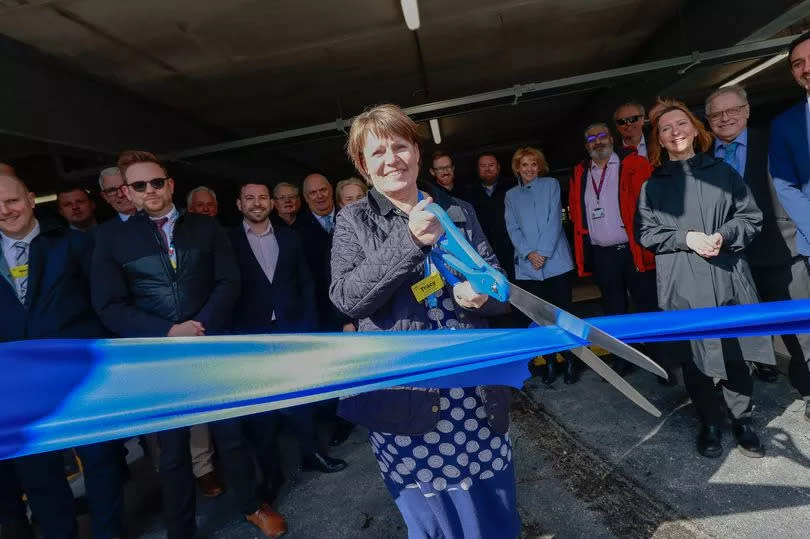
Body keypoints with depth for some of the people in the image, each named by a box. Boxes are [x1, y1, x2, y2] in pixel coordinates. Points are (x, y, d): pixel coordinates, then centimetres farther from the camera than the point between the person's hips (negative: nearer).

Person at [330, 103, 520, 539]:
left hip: (475, 390, 3)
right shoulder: (354, 221, 0)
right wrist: (409, 240, -21)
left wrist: (481, 296, -14)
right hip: (403, 395, -2)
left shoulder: (458, 213, 6)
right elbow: (347, 297, -14)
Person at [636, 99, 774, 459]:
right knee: (694, 356, 4)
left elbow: (751, 216, 9)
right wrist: (686, 237, -13)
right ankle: (710, 423, 22)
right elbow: (646, 233, 1)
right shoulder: (652, 186, 6)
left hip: (729, 277, 2)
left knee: (737, 352, 7)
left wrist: (723, 235, -10)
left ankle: (742, 420, 26)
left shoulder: (722, 171, 11)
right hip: (683, 285, -1)